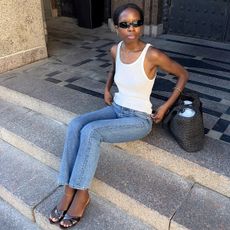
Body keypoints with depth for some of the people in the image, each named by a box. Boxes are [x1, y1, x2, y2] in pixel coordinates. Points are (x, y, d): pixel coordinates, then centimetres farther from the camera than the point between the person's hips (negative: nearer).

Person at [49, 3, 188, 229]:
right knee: (75, 125, -21)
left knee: (90, 131, -28)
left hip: (139, 119, -5)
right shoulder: (115, 50, -1)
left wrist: (165, 107, -5)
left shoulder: (153, 55, -19)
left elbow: (183, 75, -5)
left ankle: (81, 193, -11)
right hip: (116, 109, 6)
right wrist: (107, 88, 9)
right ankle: (69, 190, -14)